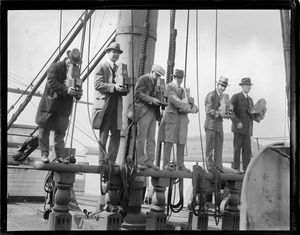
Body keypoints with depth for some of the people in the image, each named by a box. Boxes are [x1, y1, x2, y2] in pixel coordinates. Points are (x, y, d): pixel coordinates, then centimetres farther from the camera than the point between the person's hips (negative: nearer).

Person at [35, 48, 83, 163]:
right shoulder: (55, 67, -8)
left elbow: (78, 87, 9)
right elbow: (51, 82, -20)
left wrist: (78, 93, -16)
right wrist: (66, 90, -31)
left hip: (64, 107, 4)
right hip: (50, 103, -3)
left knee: (60, 130, 5)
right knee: (44, 129, -1)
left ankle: (60, 155, 9)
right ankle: (44, 154, 6)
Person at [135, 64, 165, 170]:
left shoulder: (155, 82, 21)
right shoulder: (143, 79, -2)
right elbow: (138, 93, -12)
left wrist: (159, 101, 6)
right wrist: (151, 99, -19)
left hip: (153, 113, 8)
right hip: (144, 112, -8)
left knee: (151, 139, 6)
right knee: (141, 138, -5)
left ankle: (149, 162, 9)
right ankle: (139, 162, -2)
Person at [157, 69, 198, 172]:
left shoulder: (182, 90, 24)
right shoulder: (169, 87, 1)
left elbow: (187, 102, 16)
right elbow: (173, 100, -13)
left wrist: (193, 108, -6)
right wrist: (188, 108, -15)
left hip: (182, 117, 6)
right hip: (171, 116, -6)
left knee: (181, 142, 3)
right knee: (169, 141, -9)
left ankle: (180, 165, 6)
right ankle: (166, 164, -6)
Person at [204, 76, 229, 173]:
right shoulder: (211, 95, -7)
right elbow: (208, 110, -15)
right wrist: (219, 113, -27)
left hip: (219, 125, 7)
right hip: (211, 124, -7)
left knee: (219, 147, 5)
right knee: (210, 146, -2)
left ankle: (218, 166, 9)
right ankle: (210, 166, 3)